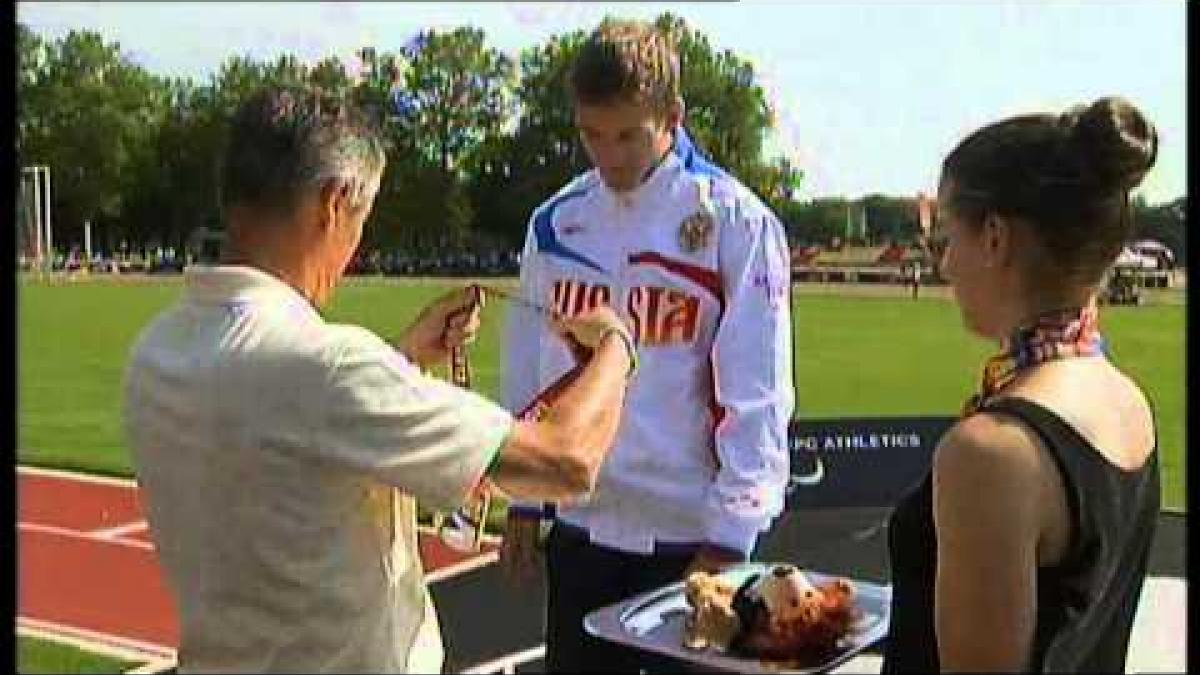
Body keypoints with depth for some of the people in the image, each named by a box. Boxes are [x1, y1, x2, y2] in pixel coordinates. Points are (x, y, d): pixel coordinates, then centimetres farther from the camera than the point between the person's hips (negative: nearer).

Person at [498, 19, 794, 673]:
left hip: (688, 536, -4)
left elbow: (755, 396, -10)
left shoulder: (737, 222, -9)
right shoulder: (556, 222, 3)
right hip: (579, 527, 4)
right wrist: (522, 503, 10)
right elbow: (528, 374, 9)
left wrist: (728, 538, -12)